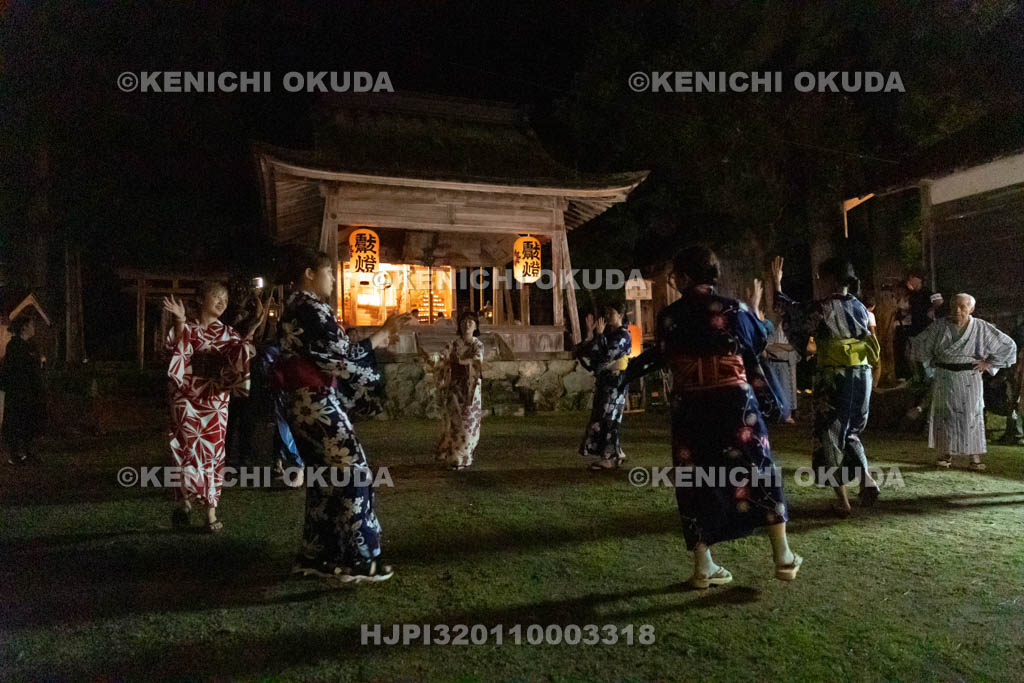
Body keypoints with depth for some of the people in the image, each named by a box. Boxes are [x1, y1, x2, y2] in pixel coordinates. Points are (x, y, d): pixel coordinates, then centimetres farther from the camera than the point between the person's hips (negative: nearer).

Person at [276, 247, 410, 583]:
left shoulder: (295, 308, 16)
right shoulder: (311, 309, -15)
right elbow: (343, 357, -17)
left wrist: (375, 340, 15)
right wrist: (382, 332, -6)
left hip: (306, 403, 10)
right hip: (319, 404, -10)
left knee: (324, 479, 15)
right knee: (353, 474, -4)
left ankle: (314, 555, 22)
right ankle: (357, 561, 2)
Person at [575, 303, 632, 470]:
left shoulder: (623, 336, -10)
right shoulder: (607, 332, 13)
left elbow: (606, 356, -22)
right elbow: (586, 352, 6)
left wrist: (599, 335, -16)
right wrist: (590, 332, -2)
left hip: (615, 381, -8)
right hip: (603, 380, 8)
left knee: (607, 418, -6)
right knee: (601, 417, 10)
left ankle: (609, 458, 1)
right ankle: (616, 454, 20)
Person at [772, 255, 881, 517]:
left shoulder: (823, 308, -12)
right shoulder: (860, 307, 7)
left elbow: (791, 313, 1)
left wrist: (777, 284, 11)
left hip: (833, 376, -6)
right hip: (862, 375, 6)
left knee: (829, 434, 7)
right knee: (850, 431, 23)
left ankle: (842, 500, 10)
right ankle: (866, 477, 1)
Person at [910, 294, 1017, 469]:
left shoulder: (982, 328, -3)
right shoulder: (939, 327, -1)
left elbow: (1008, 346, 5)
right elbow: (919, 345, 11)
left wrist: (988, 364, 0)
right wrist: (933, 362, 7)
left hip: (969, 378, -1)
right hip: (945, 378, 1)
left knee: (972, 414, 1)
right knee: (945, 414, 2)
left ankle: (975, 456, 8)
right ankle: (947, 454, 11)